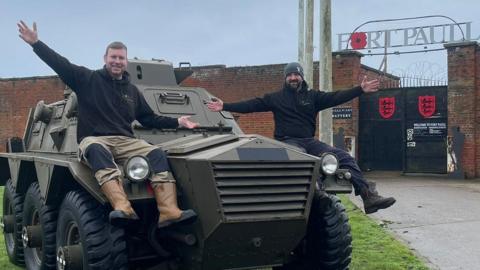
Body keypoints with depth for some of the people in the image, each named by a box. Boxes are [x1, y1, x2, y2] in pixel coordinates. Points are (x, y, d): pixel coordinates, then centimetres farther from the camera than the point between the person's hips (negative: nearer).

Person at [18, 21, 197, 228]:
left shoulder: (132, 90, 23)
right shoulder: (88, 79, 11)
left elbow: (149, 119, 26)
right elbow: (59, 63, 1)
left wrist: (177, 122, 19)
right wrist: (36, 43, -10)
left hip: (126, 141, 4)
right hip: (93, 139, -4)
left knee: (157, 154, -26)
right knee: (98, 151, -41)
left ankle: (168, 211, -41)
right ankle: (122, 208, -60)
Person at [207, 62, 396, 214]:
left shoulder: (313, 96, 13)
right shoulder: (275, 98, 10)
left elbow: (336, 97, 3)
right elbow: (251, 105, 5)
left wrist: (361, 89, -8)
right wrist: (224, 107, -5)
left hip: (309, 141, 3)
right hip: (287, 141, -3)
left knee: (344, 157, -14)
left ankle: (368, 196, -19)